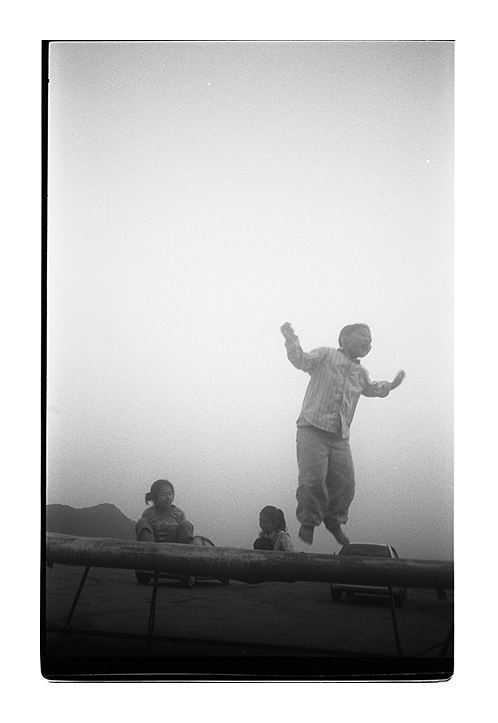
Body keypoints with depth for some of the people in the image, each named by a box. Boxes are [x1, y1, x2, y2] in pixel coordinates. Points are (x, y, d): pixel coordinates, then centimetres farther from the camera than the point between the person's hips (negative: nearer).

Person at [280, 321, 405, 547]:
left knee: (344, 484, -1)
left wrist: (390, 386, 32)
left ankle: (333, 520, 24)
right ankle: (308, 521, 4)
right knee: (313, 479, -17)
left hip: (340, 437, 6)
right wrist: (292, 341, -29)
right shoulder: (325, 355, 2)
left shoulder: (361, 373, 19)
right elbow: (302, 361, -14)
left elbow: (371, 389, 41)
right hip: (313, 429, -5)